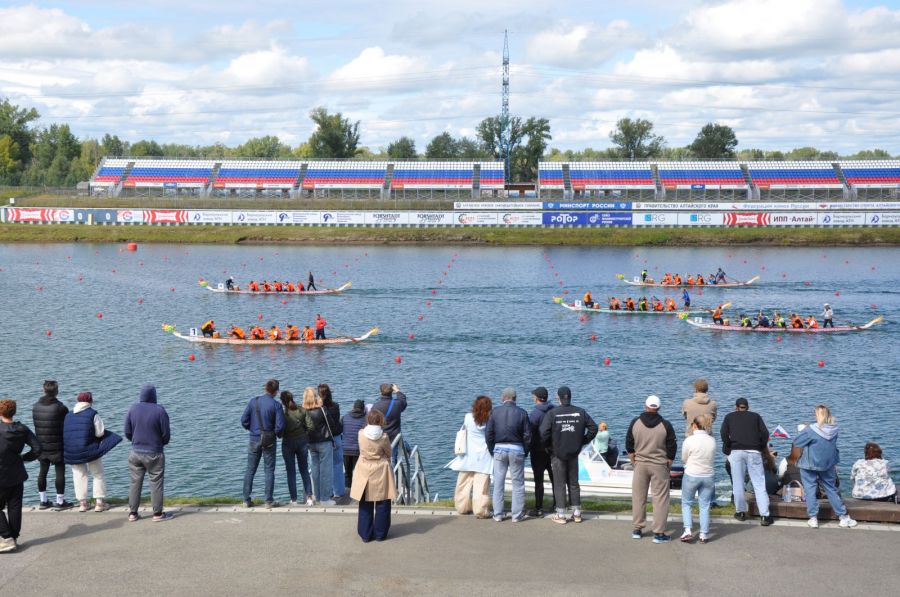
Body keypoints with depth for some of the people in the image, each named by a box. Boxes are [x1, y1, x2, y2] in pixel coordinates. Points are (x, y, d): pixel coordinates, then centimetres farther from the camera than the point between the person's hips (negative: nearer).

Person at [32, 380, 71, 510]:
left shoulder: (36, 407, 0)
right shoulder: (60, 408, -16)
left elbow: (36, 424, 5)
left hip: (41, 445, 5)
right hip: (57, 446, -5)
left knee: (42, 472, 14)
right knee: (60, 472, 3)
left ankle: (43, 501, 21)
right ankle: (60, 502, 6)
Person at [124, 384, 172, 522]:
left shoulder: (133, 409, -1)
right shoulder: (159, 411, -12)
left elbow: (127, 432, 4)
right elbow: (166, 434, -8)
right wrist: (162, 443, 13)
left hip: (136, 452, 4)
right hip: (154, 453, -4)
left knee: (135, 482, 11)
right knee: (156, 482, 4)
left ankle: (133, 513, 15)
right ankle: (158, 514, 7)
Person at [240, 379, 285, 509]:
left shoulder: (253, 401, -4)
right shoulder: (276, 406, -11)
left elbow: (244, 420, -3)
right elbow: (280, 426, -13)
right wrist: (279, 435, 9)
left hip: (254, 440, 2)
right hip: (269, 442, -2)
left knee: (250, 470, 10)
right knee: (269, 471, 5)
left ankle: (246, 500, 11)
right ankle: (269, 501, 5)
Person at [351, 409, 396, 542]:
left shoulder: (361, 434, -9)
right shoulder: (383, 437, -15)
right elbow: (389, 453, 0)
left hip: (364, 472, 2)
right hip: (380, 473, -2)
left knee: (365, 505, 12)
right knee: (382, 505, 11)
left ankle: (365, 534, 16)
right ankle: (380, 534, 16)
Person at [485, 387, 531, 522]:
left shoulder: (495, 412, -2)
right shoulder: (522, 413, -5)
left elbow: (488, 433, -1)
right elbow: (527, 435, -4)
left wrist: (492, 451, 10)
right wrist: (525, 452, 9)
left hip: (499, 449, 1)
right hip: (516, 450, -1)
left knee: (498, 483, 9)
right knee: (518, 483, 6)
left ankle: (498, 514, 11)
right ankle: (517, 515, 7)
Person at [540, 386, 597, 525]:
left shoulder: (552, 413, -13)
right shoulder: (580, 412, -2)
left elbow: (544, 433, -20)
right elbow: (593, 428, -1)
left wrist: (548, 446, -2)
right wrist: (583, 441, 8)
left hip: (557, 454, -3)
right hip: (574, 453, 3)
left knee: (559, 484, 4)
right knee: (574, 483, 14)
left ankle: (561, 515, 5)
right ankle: (577, 513, 18)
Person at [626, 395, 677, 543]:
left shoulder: (635, 423, -2)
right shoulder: (665, 425, -7)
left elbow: (629, 446, 5)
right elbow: (672, 449, -3)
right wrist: (668, 467, 9)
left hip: (640, 464, 2)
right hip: (659, 466, -2)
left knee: (638, 497, 12)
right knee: (660, 499, 2)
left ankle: (637, 529, 19)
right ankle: (659, 533, 1)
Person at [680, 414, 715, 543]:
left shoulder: (689, 440, -14)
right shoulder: (712, 441, -4)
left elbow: (684, 459, -2)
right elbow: (712, 459, 4)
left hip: (691, 476, -3)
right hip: (708, 476, 3)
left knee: (686, 503, 14)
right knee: (705, 506, 11)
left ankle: (688, 530, 3)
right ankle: (704, 534, 13)